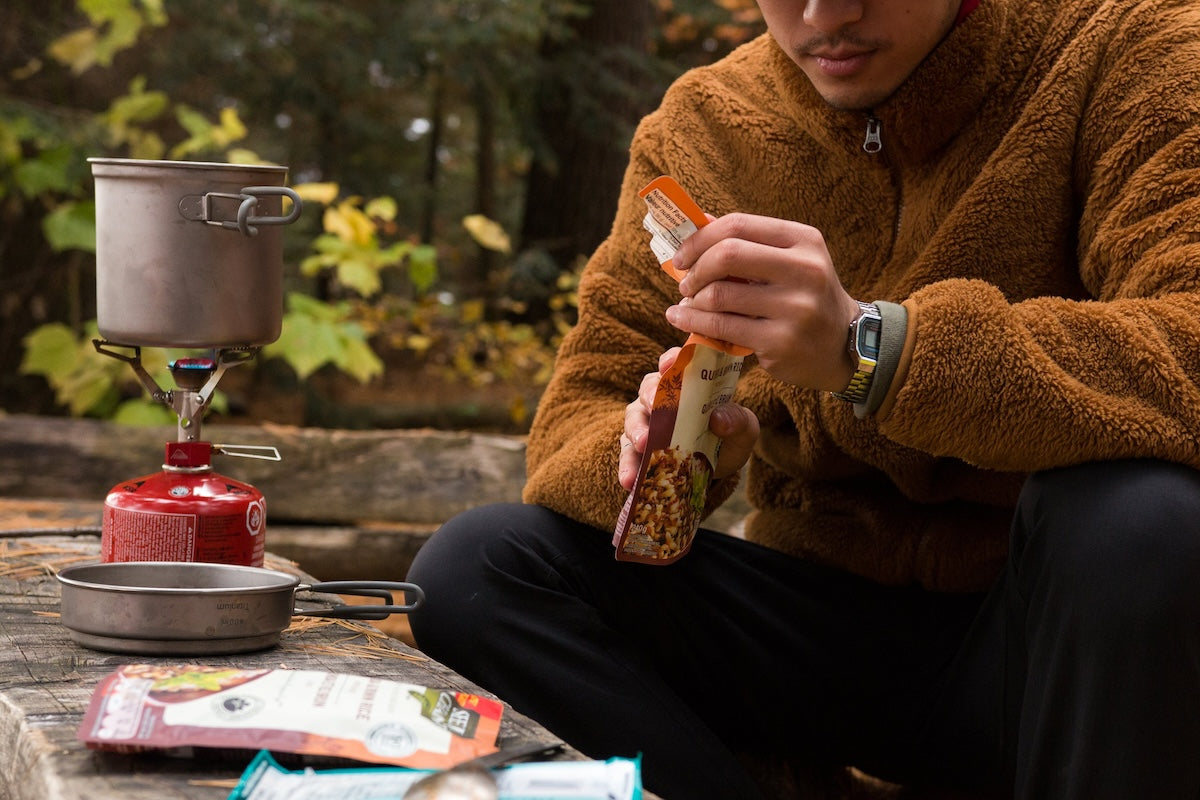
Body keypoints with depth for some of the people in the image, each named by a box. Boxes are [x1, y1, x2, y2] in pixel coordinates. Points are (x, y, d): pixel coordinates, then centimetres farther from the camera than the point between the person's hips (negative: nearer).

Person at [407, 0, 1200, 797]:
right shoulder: (700, 127, 0)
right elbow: (582, 411, 1)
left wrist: (872, 349, -38)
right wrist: (660, 459, -24)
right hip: (817, 606, 4)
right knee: (472, 566, -15)